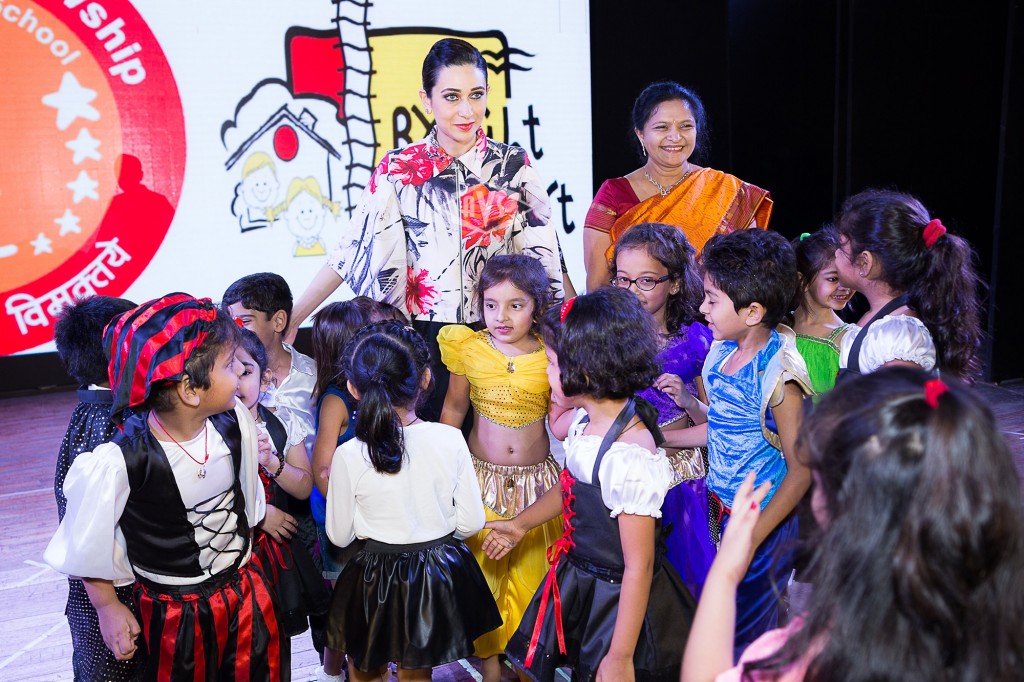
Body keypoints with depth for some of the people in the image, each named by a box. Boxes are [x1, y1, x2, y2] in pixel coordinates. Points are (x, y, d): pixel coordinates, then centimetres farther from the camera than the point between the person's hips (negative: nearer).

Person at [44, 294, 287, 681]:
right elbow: (87, 546, -12)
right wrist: (108, 609, -1)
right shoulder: (119, 462, -29)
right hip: (173, 612, -4)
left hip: (245, 589, 4)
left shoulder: (236, 422, -15)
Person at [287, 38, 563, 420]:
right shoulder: (399, 169, -2)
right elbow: (351, 252, 0)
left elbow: (543, 259, 1)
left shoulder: (514, 165, 0)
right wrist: (290, 320, -3)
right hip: (424, 342, -1)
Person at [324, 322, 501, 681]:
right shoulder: (451, 440, -15)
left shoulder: (348, 456, -19)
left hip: (376, 579, -2)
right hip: (441, 575, 2)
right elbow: (471, 522, -7)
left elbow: (339, 536, -6)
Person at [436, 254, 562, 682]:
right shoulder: (469, 350, -6)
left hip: (537, 481, 0)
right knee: (485, 570, 9)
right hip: (482, 478, 1)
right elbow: (453, 409, 8)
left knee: (532, 572, 9)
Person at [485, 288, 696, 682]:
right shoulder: (585, 421, -6)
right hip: (578, 577, 7)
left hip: (619, 600, -7)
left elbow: (639, 567, -25)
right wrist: (521, 524, 25)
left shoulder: (631, 456, -31)